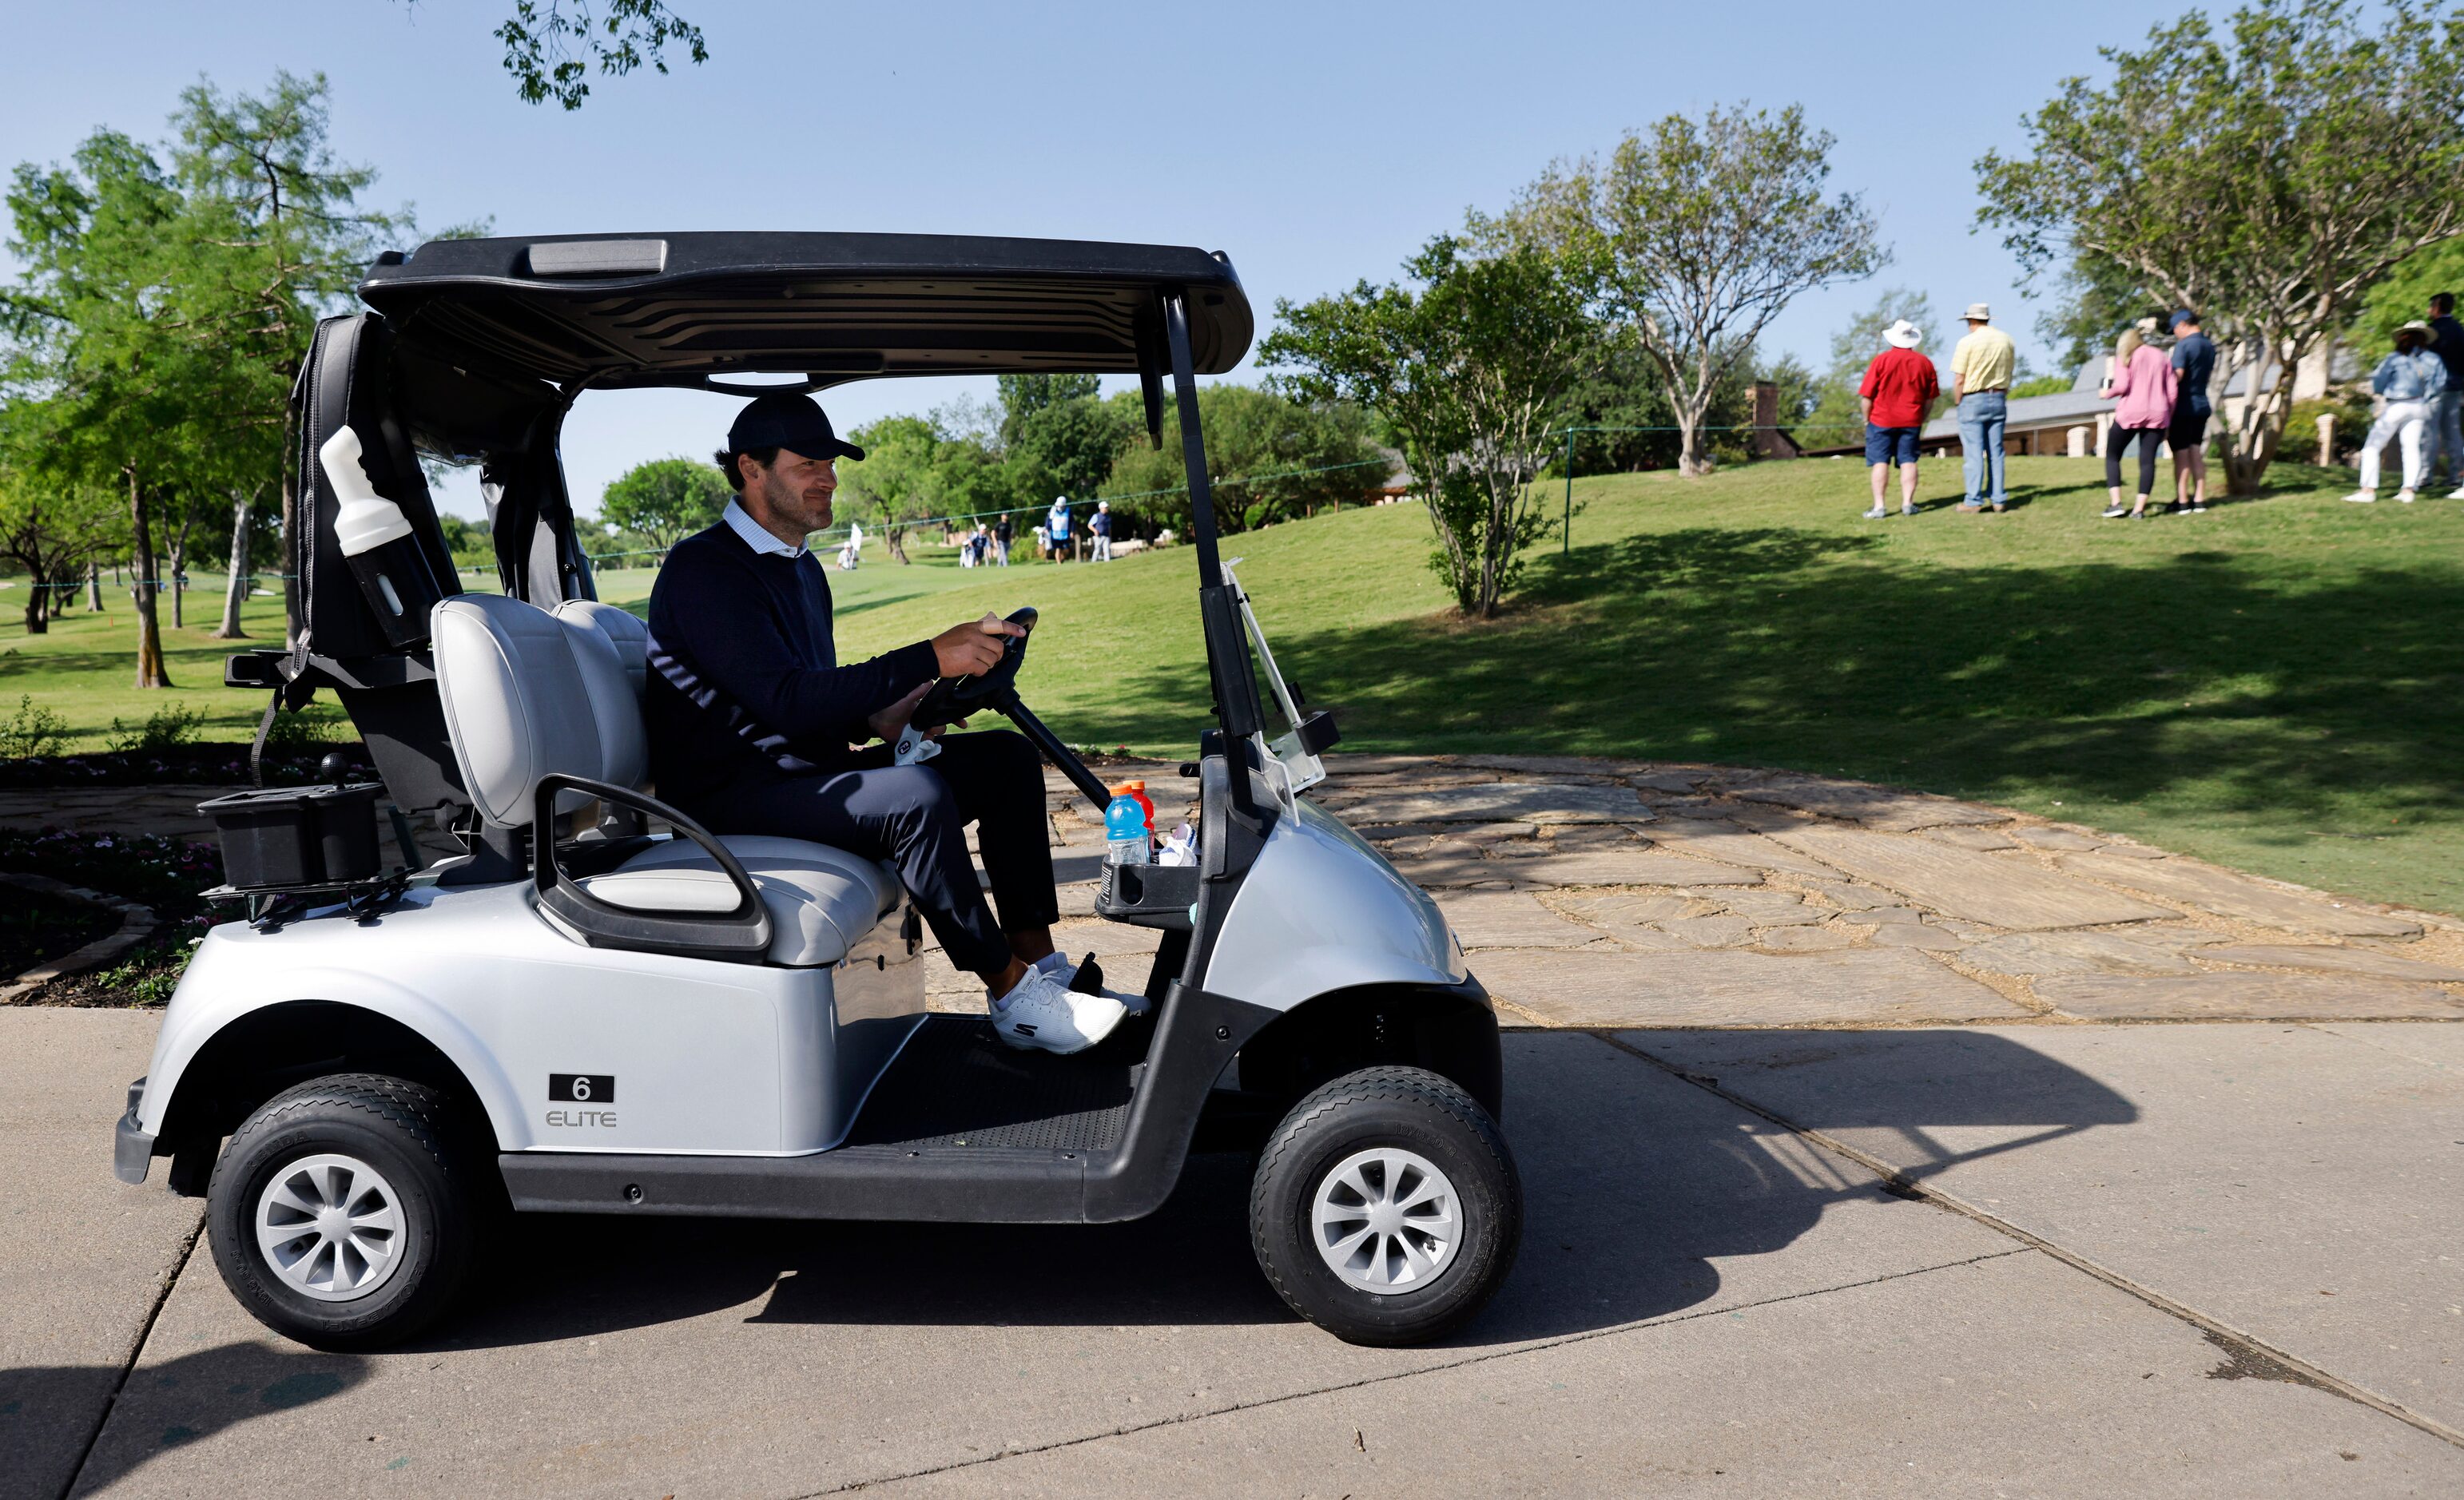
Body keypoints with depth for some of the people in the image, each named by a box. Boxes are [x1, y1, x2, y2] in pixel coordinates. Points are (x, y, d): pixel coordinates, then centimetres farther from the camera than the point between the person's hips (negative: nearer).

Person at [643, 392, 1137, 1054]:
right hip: (730, 798, -9)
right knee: (915, 796, -34)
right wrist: (928, 658, -28)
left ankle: (1042, 967, -5)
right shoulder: (701, 570, -14)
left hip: (806, 770, 9)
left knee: (1006, 758, -3)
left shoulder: (803, 570, 18)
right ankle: (1013, 997, -21)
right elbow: (785, 700, -25)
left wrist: (879, 718, 0)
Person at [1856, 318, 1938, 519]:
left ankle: (1879, 506, -4)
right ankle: (1907, 503, 4)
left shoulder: (1881, 360, -9)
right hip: (1911, 421, 3)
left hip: (1882, 420, -3)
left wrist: (1866, 419, 4)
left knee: (1880, 462, 0)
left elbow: (1866, 396, -9)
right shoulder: (1924, 363, 3)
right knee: (1908, 461, 8)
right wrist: (1921, 419, 20)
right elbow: (1930, 398, 8)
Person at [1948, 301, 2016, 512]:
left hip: (1973, 400, -5)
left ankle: (1974, 500, -3)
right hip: (1999, 400, 5)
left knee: (1973, 451, -2)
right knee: (1996, 450, 9)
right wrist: (2001, 395, 17)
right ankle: (1999, 499, 9)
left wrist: (1958, 402, 0)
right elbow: (2009, 373, 10)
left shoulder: (1967, 342, -11)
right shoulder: (2007, 340, 6)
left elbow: (1959, 380, -11)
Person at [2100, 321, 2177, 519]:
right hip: (2157, 414, 3)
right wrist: (2167, 420, 15)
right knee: (2147, 461, 3)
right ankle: (2139, 509, -4)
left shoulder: (2125, 356, 3)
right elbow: (2172, 393, 9)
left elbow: (2122, 386, -12)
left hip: (2130, 413, -3)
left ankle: (2115, 503, -1)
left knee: (2112, 455, 11)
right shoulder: (2162, 357, 15)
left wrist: (2107, 393, 8)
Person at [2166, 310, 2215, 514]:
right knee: (2196, 452, 11)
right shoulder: (2210, 345, 10)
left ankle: (2182, 502, -2)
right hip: (2202, 405, 7)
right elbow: (2210, 374, 18)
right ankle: (2199, 500, 10)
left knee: (2181, 453, -3)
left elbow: (2177, 375, -21)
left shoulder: (2183, 345, -15)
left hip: (2183, 406, -7)